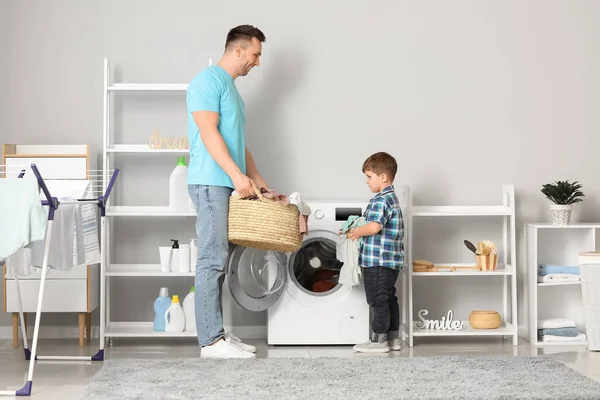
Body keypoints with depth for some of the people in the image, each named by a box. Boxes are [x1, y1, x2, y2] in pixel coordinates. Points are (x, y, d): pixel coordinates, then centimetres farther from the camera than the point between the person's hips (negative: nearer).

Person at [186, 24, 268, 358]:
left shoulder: (232, 89, 21)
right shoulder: (209, 80, -8)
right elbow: (208, 131, -18)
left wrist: (259, 182, 22)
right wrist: (237, 175, -23)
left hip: (228, 185, 10)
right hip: (211, 182, -10)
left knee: (219, 260, 9)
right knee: (213, 259, -10)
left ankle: (216, 332, 13)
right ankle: (212, 340, -10)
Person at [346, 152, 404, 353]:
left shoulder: (381, 200, -17)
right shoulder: (392, 198, 16)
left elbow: (374, 226, -30)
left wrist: (356, 232, -14)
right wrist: (360, 231, 14)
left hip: (378, 260, -10)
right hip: (391, 260, 10)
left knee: (378, 300, -4)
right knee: (389, 298, 14)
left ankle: (378, 340, 1)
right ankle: (393, 338, 20)